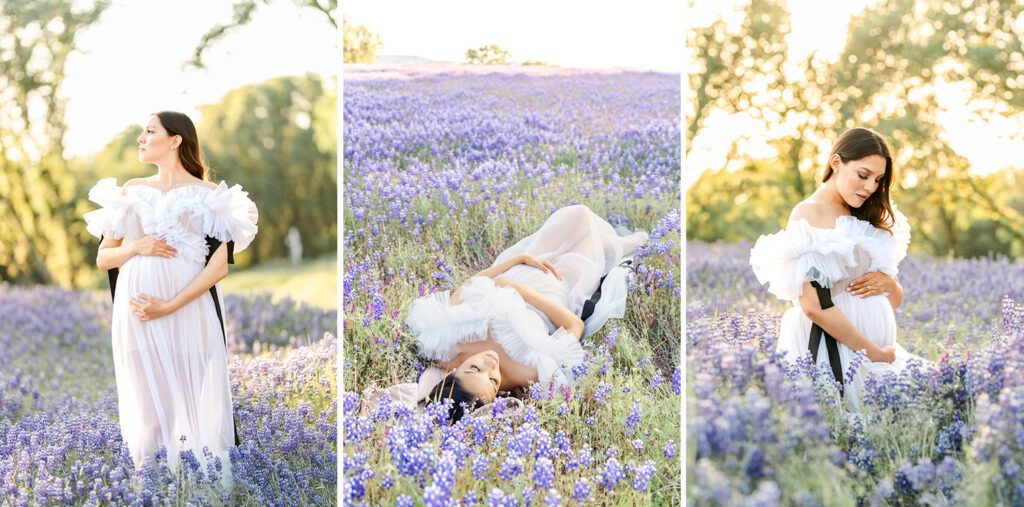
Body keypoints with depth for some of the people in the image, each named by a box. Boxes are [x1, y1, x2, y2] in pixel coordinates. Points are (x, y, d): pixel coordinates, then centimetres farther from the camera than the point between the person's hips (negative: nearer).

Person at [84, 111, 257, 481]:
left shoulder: (207, 195, 1)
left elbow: (219, 267, -8)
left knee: (193, 401, -2)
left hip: (189, 314, -3)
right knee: (147, 402, 5)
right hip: (136, 315, 3)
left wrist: (168, 307, -15)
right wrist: (136, 247, -8)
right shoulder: (131, 191, 12)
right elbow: (103, 259, 13)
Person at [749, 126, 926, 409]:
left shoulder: (867, 220, 17)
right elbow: (812, 305, -18)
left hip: (880, 342, 7)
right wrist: (875, 353, -14)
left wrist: (889, 282, -3)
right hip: (831, 348, -7)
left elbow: (896, 301, 21)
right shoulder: (808, 214, -7)